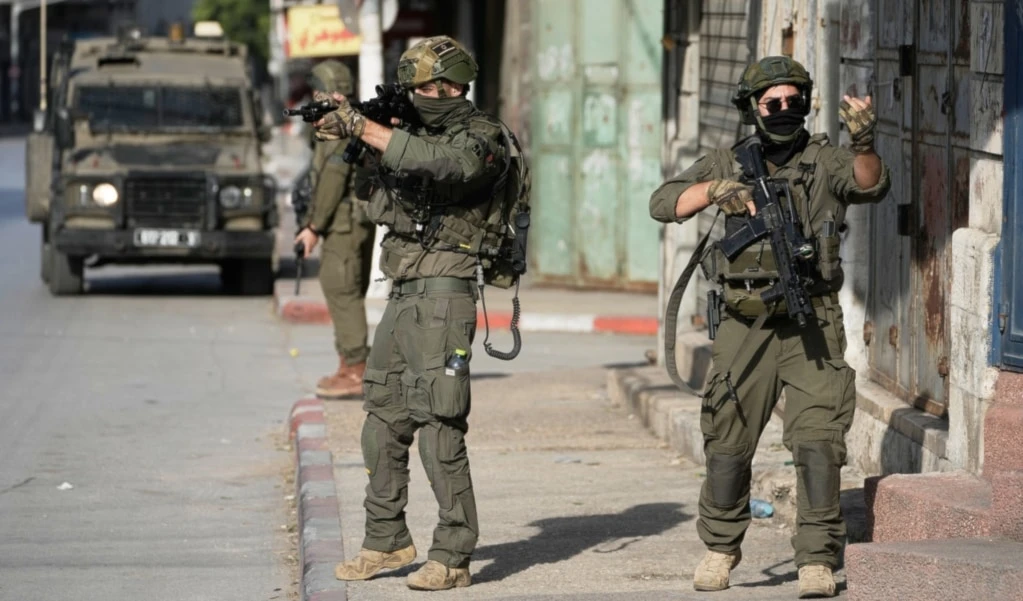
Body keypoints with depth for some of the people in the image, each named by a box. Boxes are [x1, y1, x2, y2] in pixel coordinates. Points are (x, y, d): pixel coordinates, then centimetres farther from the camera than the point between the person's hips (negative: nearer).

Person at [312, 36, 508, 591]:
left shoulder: (480, 138, -7)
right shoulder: (412, 130, 16)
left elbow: (439, 162, -28)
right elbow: (369, 188, 13)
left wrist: (362, 126, -26)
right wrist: (350, 137, -5)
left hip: (443, 295, -9)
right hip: (402, 295, 9)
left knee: (439, 426, -11)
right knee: (384, 421, 12)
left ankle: (452, 556, -9)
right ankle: (386, 540, 23)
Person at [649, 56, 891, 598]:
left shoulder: (824, 161, 1)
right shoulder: (727, 163, 8)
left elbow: (870, 186, -18)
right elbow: (663, 204, 0)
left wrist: (863, 142, -38)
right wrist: (716, 189, -17)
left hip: (811, 324, -2)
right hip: (745, 324, 2)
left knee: (817, 440, -11)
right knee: (728, 441, 8)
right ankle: (720, 548, 26)